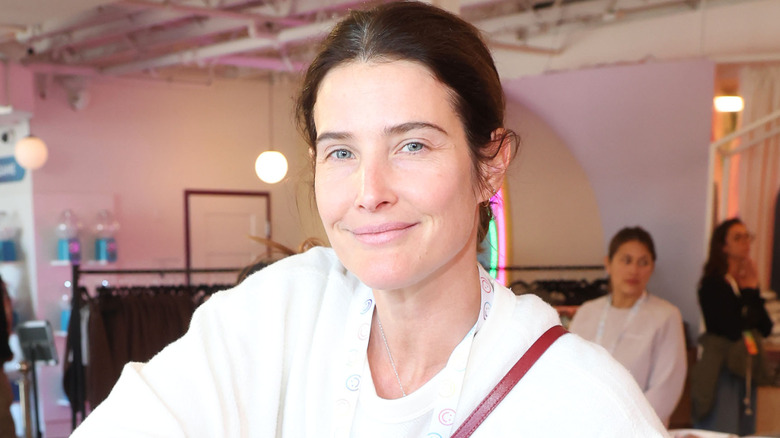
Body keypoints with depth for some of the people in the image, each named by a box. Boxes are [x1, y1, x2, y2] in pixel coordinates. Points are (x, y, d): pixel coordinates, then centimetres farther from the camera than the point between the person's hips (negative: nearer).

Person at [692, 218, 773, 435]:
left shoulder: (746, 282, 9)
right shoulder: (711, 284, -12)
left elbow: (767, 328, 3)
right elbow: (733, 331, -20)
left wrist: (753, 290, -6)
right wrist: (750, 291, -13)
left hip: (745, 370, 7)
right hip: (720, 370, -7)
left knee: (745, 430, 12)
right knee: (720, 431, -4)